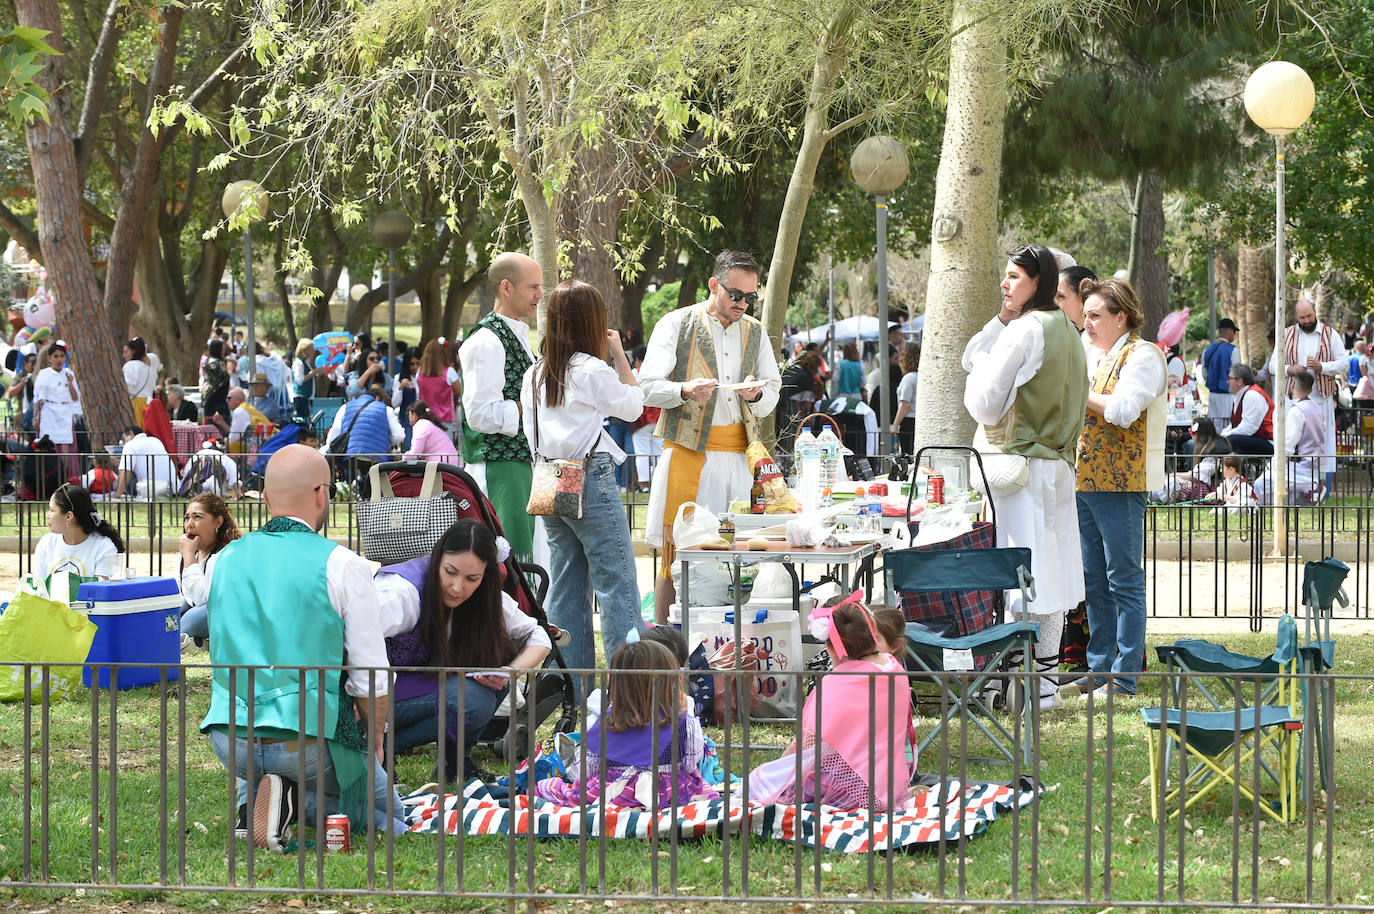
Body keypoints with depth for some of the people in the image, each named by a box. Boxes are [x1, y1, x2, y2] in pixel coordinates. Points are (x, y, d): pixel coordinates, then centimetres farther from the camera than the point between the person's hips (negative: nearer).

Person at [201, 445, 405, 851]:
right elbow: (371, 681, -8)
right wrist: (374, 743, 9)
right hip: (309, 744, -5)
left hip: (229, 739, 5)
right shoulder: (343, 566, -9)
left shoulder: (226, 559, 7)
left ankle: (251, 801, 6)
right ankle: (299, 800, -9)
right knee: (388, 812, 19)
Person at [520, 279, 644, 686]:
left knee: (565, 587, 10)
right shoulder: (593, 371, -12)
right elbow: (633, 405, 2)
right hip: (591, 482, -7)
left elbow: (531, 434, 12)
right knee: (616, 585, -3)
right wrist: (619, 353, 7)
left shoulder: (535, 374, 8)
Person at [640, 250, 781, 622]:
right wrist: (685, 391, -23)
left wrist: (755, 394, -7)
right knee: (676, 553, -7)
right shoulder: (676, 324, 3)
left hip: (738, 451, 4)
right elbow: (647, 388, -3)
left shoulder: (754, 332, 17)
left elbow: (772, 392, 17)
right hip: (688, 451, -4)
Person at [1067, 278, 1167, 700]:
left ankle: (1125, 677, -4)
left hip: (1120, 481, -9)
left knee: (1123, 579, -6)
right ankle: (1100, 669, 18)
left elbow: (1123, 409, -20)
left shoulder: (1142, 356, -7)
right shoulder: (1090, 353, 18)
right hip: (1086, 477, 9)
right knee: (1093, 578, 11)